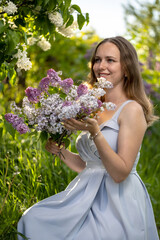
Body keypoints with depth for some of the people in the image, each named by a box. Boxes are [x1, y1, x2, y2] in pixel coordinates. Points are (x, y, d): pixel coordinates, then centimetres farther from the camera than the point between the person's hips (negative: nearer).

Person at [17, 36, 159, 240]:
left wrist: (95, 133, -25)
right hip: (88, 197, 7)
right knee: (34, 220, -11)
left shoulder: (132, 109, -10)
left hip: (118, 203, -7)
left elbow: (120, 173, -17)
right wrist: (59, 150, 4)